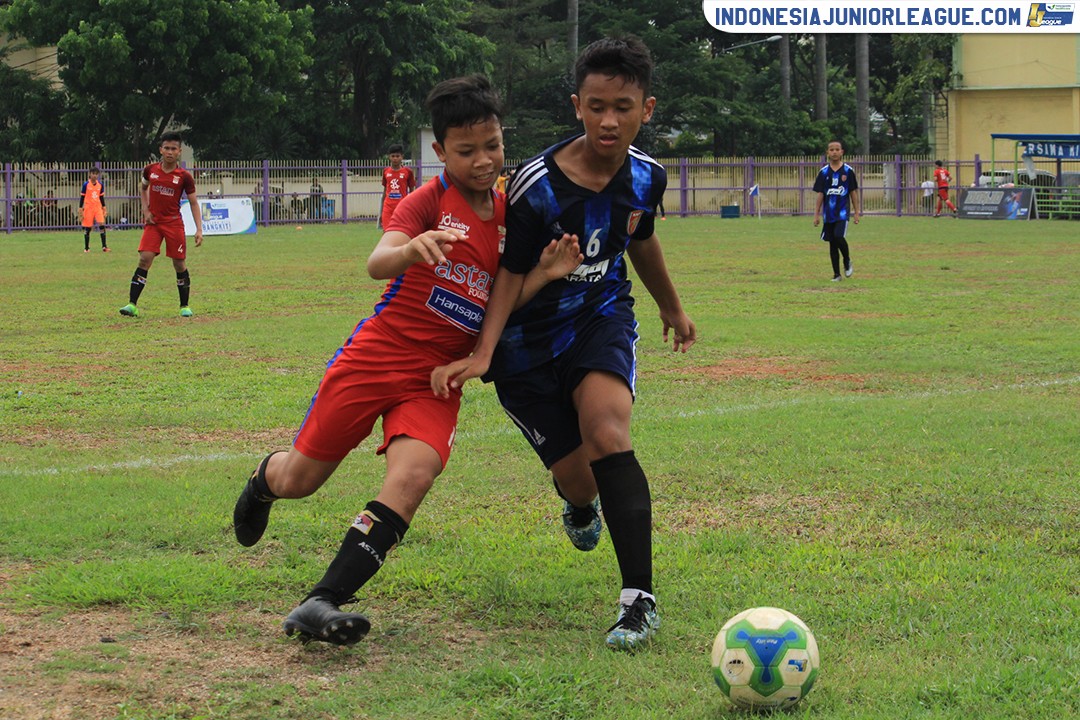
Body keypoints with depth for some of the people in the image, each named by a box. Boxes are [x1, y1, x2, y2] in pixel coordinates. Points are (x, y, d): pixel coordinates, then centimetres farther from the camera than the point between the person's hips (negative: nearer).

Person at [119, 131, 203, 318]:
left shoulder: (184, 177, -5)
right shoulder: (150, 170, 2)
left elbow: (194, 203, 0)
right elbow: (143, 188, 22)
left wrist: (199, 229, -10)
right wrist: (145, 210, 7)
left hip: (174, 223, -1)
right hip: (153, 222, 1)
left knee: (179, 264, 3)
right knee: (144, 260, -12)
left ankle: (184, 306, 18)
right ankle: (132, 305, -14)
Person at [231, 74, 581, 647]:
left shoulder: (509, 216, 8)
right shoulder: (430, 199, -8)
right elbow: (376, 264, -24)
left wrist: (544, 275, -6)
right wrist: (412, 250, -46)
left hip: (436, 378, 3)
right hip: (376, 356, -3)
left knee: (414, 475, -25)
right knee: (298, 481, 4)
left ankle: (321, 605, -29)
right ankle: (264, 478, 45)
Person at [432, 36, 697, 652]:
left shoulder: (646, 177, -8)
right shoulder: (538, 186, -23)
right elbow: (512, 271, -14)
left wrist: (672, 307, 30)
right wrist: (483, 355, -26)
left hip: (602, 318, 2)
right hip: (531, 340, -2)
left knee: (607, 432, -28)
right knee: (577, 480, -1)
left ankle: (640, 599, -31)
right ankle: (581, 505, 43)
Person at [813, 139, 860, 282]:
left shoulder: (848, 171, 0)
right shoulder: (824, 172, 4)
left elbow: (853, 192, 4)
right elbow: (820, 194, 7)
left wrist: (856, 212, 2)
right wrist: (816, 215, 3)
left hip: (843, 211, -3)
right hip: (829, 213, 3)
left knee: (839, 237, -19)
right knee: (832, 243, 5)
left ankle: (847, 262, 8)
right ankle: (837, 274, 13)